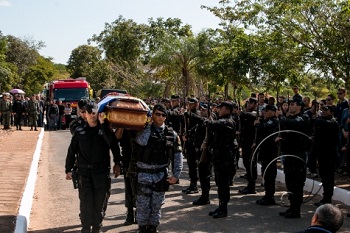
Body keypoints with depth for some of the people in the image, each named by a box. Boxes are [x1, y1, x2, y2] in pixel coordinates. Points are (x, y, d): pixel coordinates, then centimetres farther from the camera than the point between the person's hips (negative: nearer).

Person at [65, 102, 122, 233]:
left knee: (99, 204, 8)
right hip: (84, 172, 0)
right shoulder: (79, 131, 5)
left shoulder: (105, 129, 2)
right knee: (86, 204, -2)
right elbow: (72, 152, 9)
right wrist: (68, 170, 8)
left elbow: (113, 144, -15)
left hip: (102, 172, 0)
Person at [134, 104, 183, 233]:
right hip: (144, 174, -2)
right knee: (143, 205, 4)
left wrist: (176, 175, -2)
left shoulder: (172, 134, 1)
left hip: (161, 175, 3)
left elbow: (178, 156, 5)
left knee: (157, 205, 12)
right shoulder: (145, 131, -6)